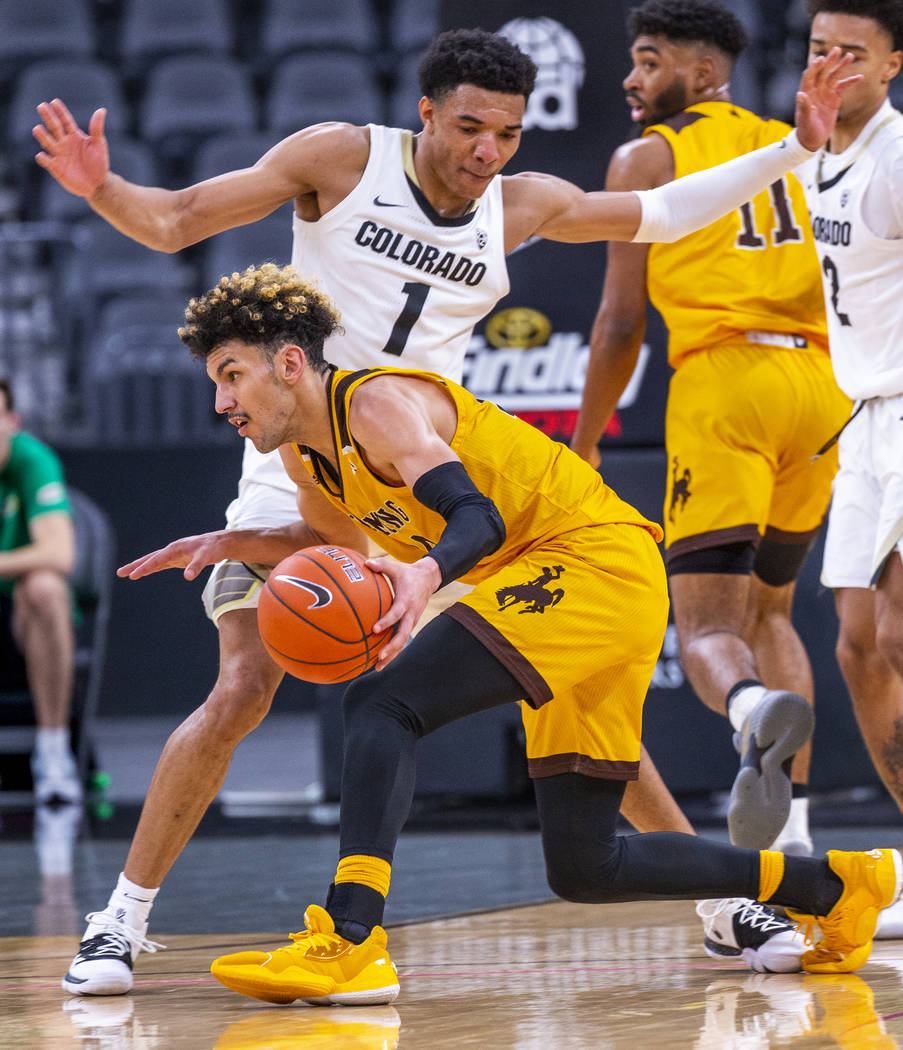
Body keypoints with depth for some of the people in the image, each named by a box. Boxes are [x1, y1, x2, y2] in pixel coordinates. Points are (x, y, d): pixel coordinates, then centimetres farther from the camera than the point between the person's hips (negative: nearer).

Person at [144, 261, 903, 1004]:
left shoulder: (376, 403, -16)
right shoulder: (307, 454, 12)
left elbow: (477, 516, -28)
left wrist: (426, 573, -50)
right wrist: (232, 545, 13)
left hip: (597, 561, -10)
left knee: (383, 703, -24)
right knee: (582, 869, 12)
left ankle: (349, 943, -35)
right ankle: (838, 884, 23)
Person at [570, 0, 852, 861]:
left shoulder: (646, 157, 7)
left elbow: (621, 322, 2)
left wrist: (583, 446, 11)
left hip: (723, 378, -5)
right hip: (821, 381, 5)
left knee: (707, 625, -6)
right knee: (768, 607, 21)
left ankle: (756, 709, -43)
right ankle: (793, 834, 12)